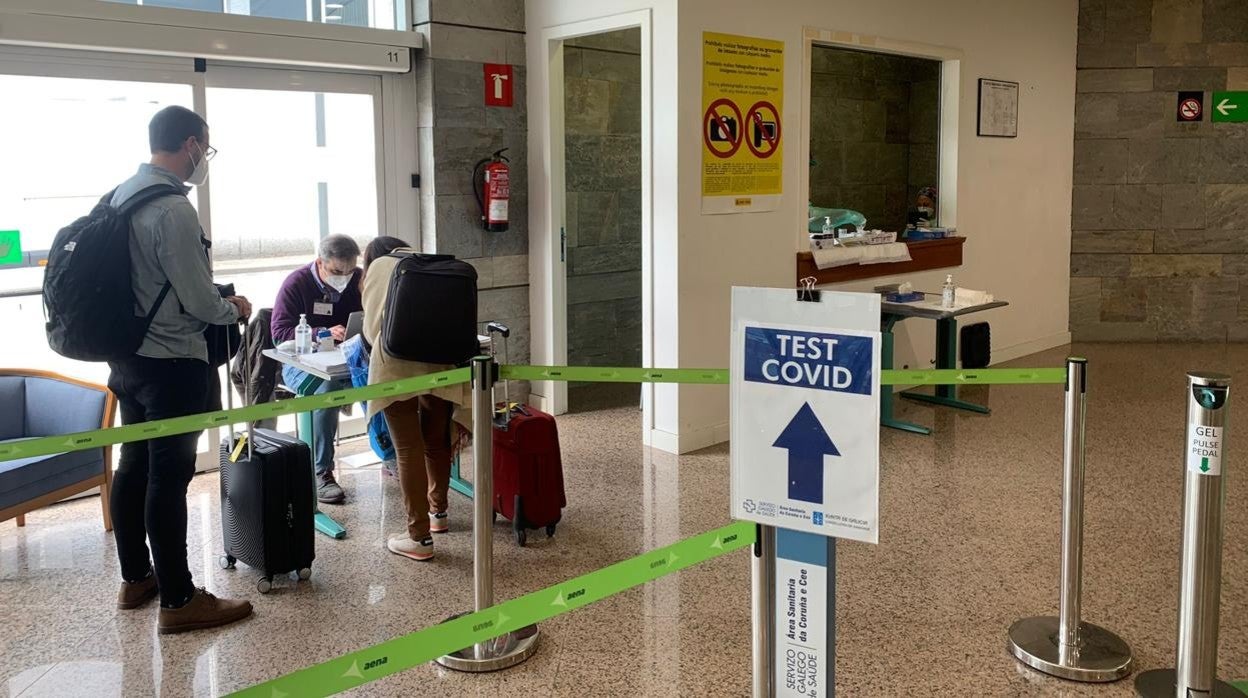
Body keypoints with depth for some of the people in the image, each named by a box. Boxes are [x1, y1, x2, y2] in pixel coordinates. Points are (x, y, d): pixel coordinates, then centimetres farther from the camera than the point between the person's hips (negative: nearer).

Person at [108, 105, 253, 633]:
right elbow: (199, 303, -19)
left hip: (128, 357, 9)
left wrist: (217, 298, 19)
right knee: (169, 476, -3)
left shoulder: (121, 195, 7)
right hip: (172, 363, -9)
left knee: (134, 465, 16)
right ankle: (178, 601, 5)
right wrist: (236, 309, 1)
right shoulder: (174, 210, -21)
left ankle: (135, 578, 29)